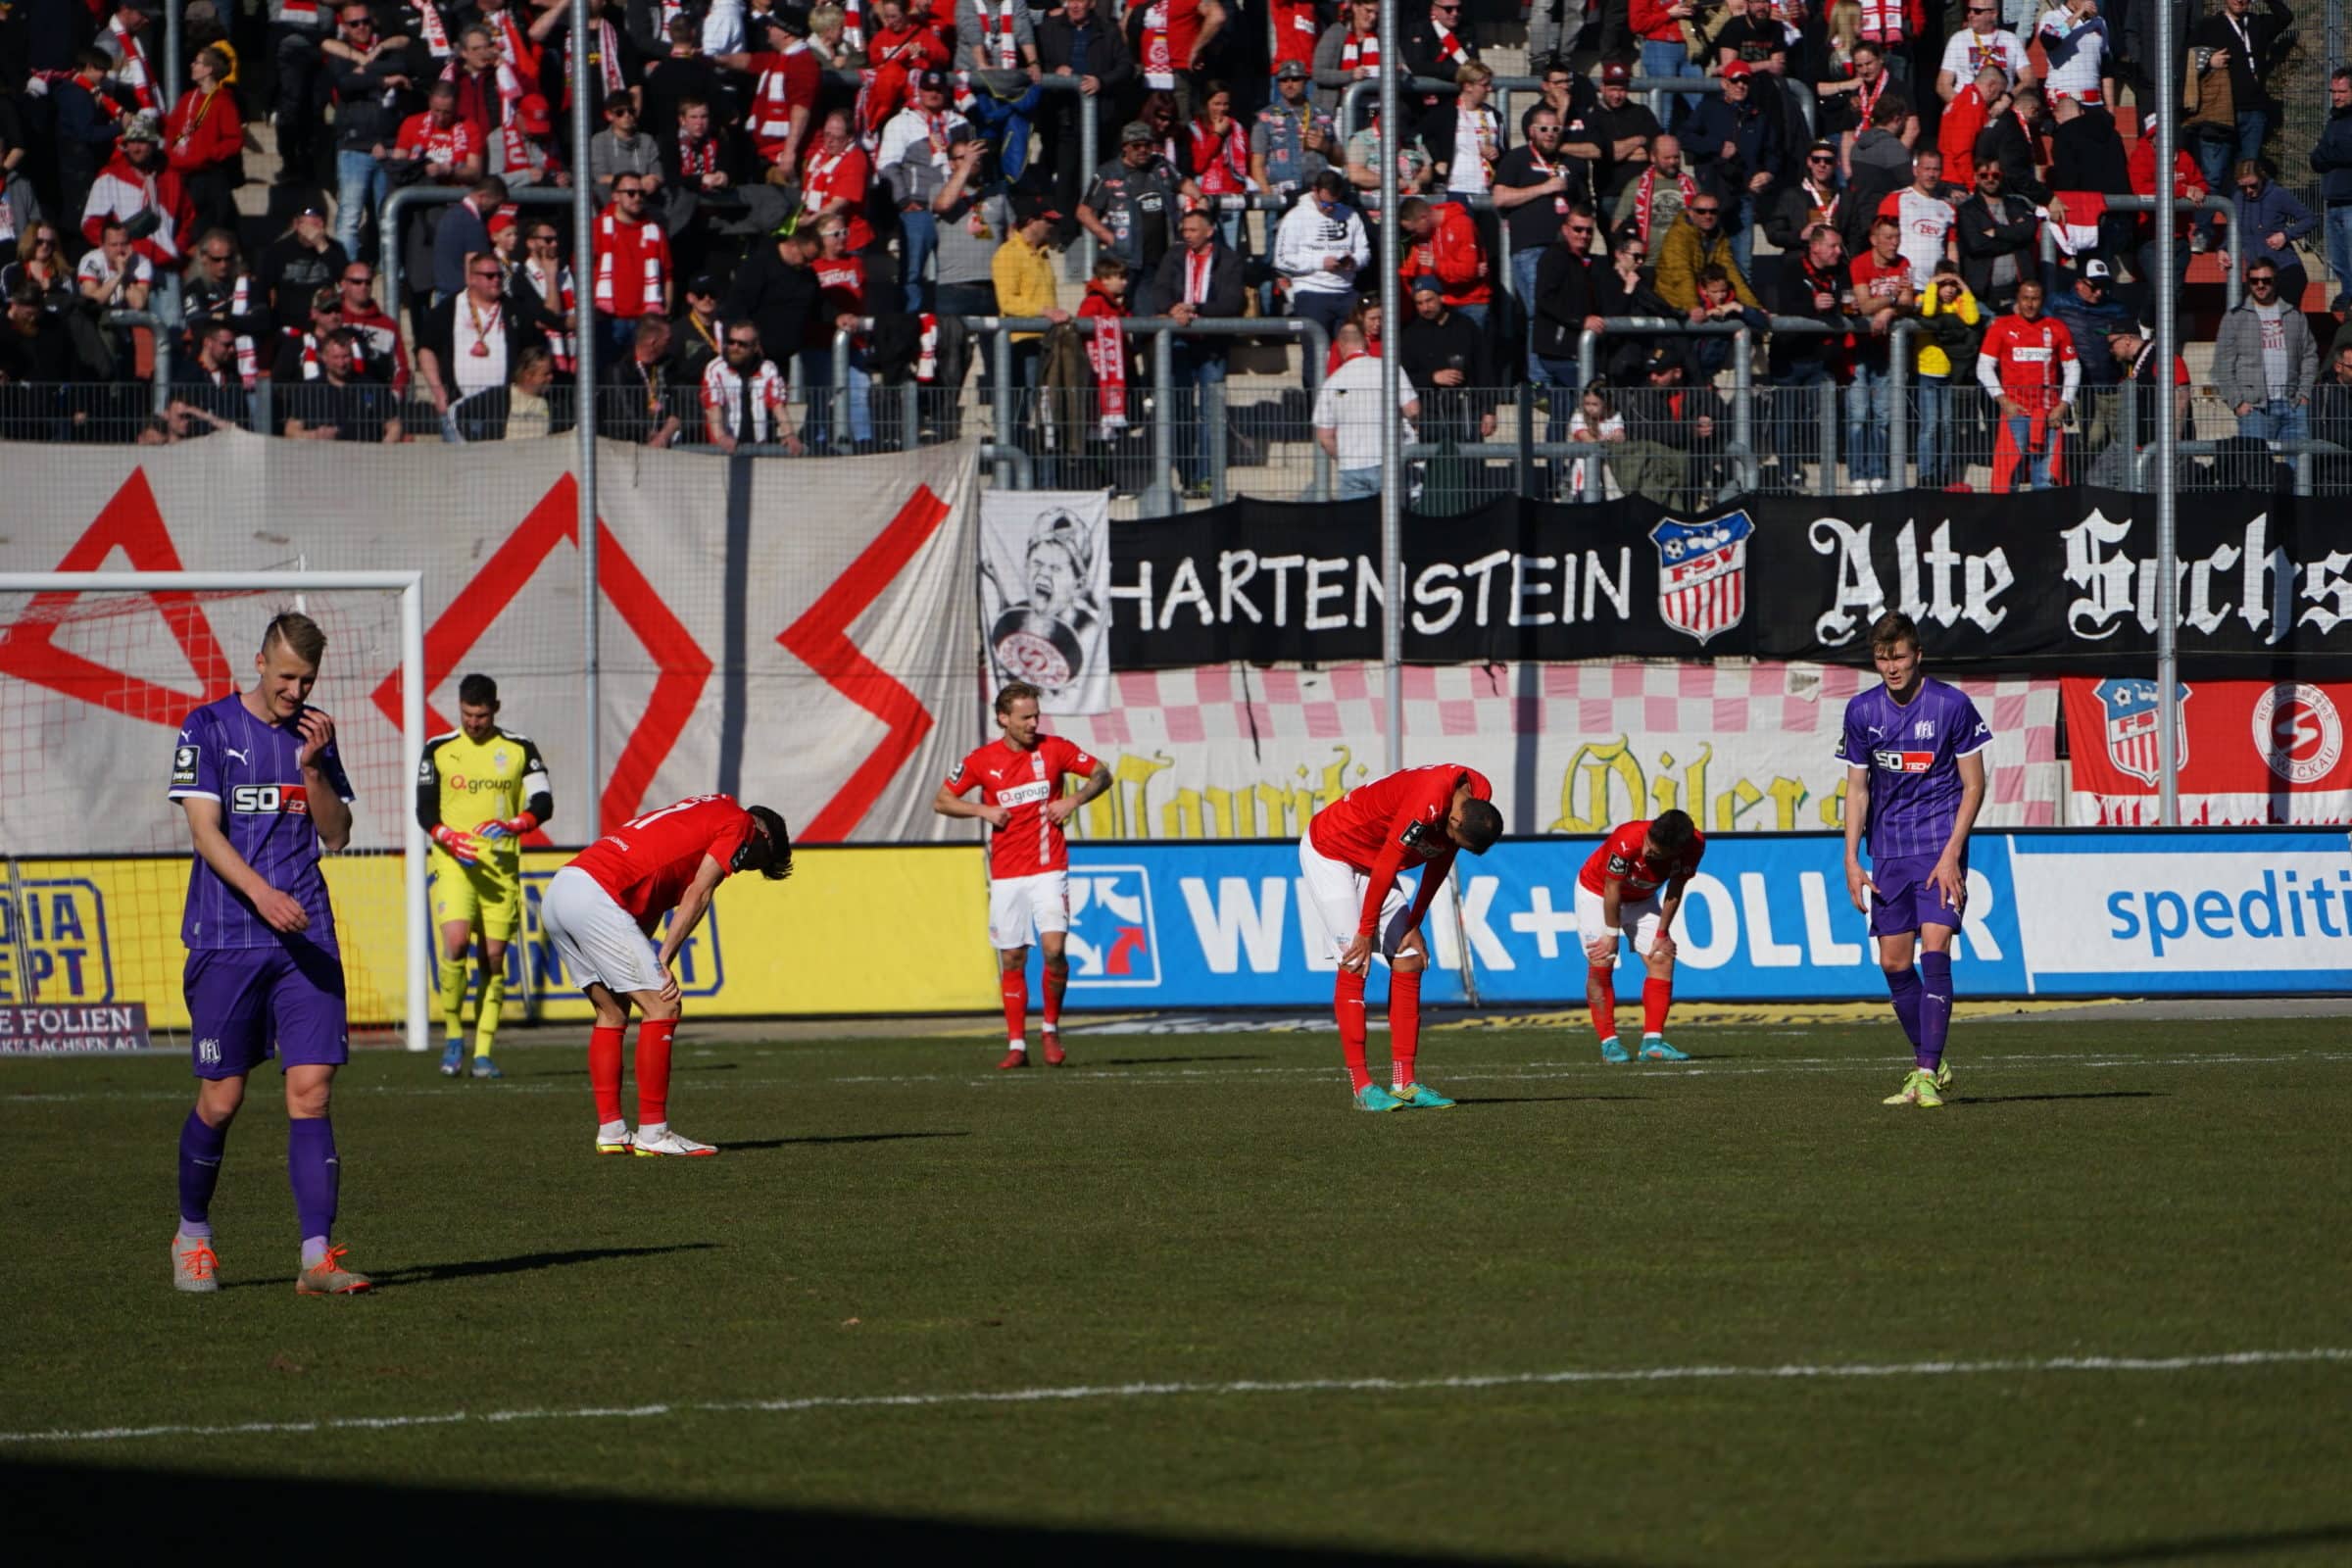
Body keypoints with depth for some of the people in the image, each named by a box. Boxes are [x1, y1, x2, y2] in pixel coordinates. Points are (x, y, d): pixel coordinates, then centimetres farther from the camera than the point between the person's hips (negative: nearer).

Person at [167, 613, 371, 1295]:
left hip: (306, 939, 3)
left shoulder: (316, 734, 12)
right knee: (221, 1098, 0)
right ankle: (192, 1234, 22)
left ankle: (317, 1258, -10)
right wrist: (260, 892, -22)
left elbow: (336, 836, 10)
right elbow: (205, 831, -8)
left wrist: (313, 767, -6)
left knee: (311, 1087, -7)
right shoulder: (208, 729, -1)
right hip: (226, 939, -3)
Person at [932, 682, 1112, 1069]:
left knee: (1053, 947, -16)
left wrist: (1075, 799, -8)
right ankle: (1016, 1044, 9)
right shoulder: (982, 761, -1)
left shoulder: (1053, 749, -1)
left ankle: (1051, 1029, 4)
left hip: (1049, 869, -1)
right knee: (1012, 959, 3)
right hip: (1006, 874, 1)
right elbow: (941, 801, 8)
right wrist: (982, 810, -8)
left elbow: (1102, 774, 9)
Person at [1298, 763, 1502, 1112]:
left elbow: (1439, 863, 3)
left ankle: (1403, 1083, -1)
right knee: (1353, 965, -15)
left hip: (1368, 860, 8)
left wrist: (1414, 924, 3)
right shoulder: (1428, 803, -36)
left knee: (1409, 962, 0)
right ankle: (1362, 1086, -15)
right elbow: (1385, 868, -28)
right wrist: (1367, 933, -20)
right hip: (1327, 853, -8)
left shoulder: (1477, 797, -11)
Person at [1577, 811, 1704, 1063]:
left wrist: (1662, 934, -9)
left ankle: (1653, 1042, -9)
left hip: (1641, 899, 4)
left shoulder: (1694, 844, -28)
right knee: (1600, 964, -15)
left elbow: (1674, 890, -14)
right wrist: (1612, 934, -17)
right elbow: (1612, 890, -27)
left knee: (1662, 960, -9)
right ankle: (1609, 1042, -8)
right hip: (1597, 893, -4)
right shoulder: (1628, 841, -40)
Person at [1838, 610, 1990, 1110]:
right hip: (1887, 853, 4)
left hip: (1939, 847, -4)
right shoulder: (1862, 711, 4)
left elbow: (1974, 786, -4)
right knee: (1894, 963, 4)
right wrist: (1852, 859, 2)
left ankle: (1928, 1075, -16)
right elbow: (1857, 789, 10)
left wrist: (1951, 854, -12)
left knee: (1934, 952, -15)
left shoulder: (1952, 705, -7)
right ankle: (1927, 1063, 20)